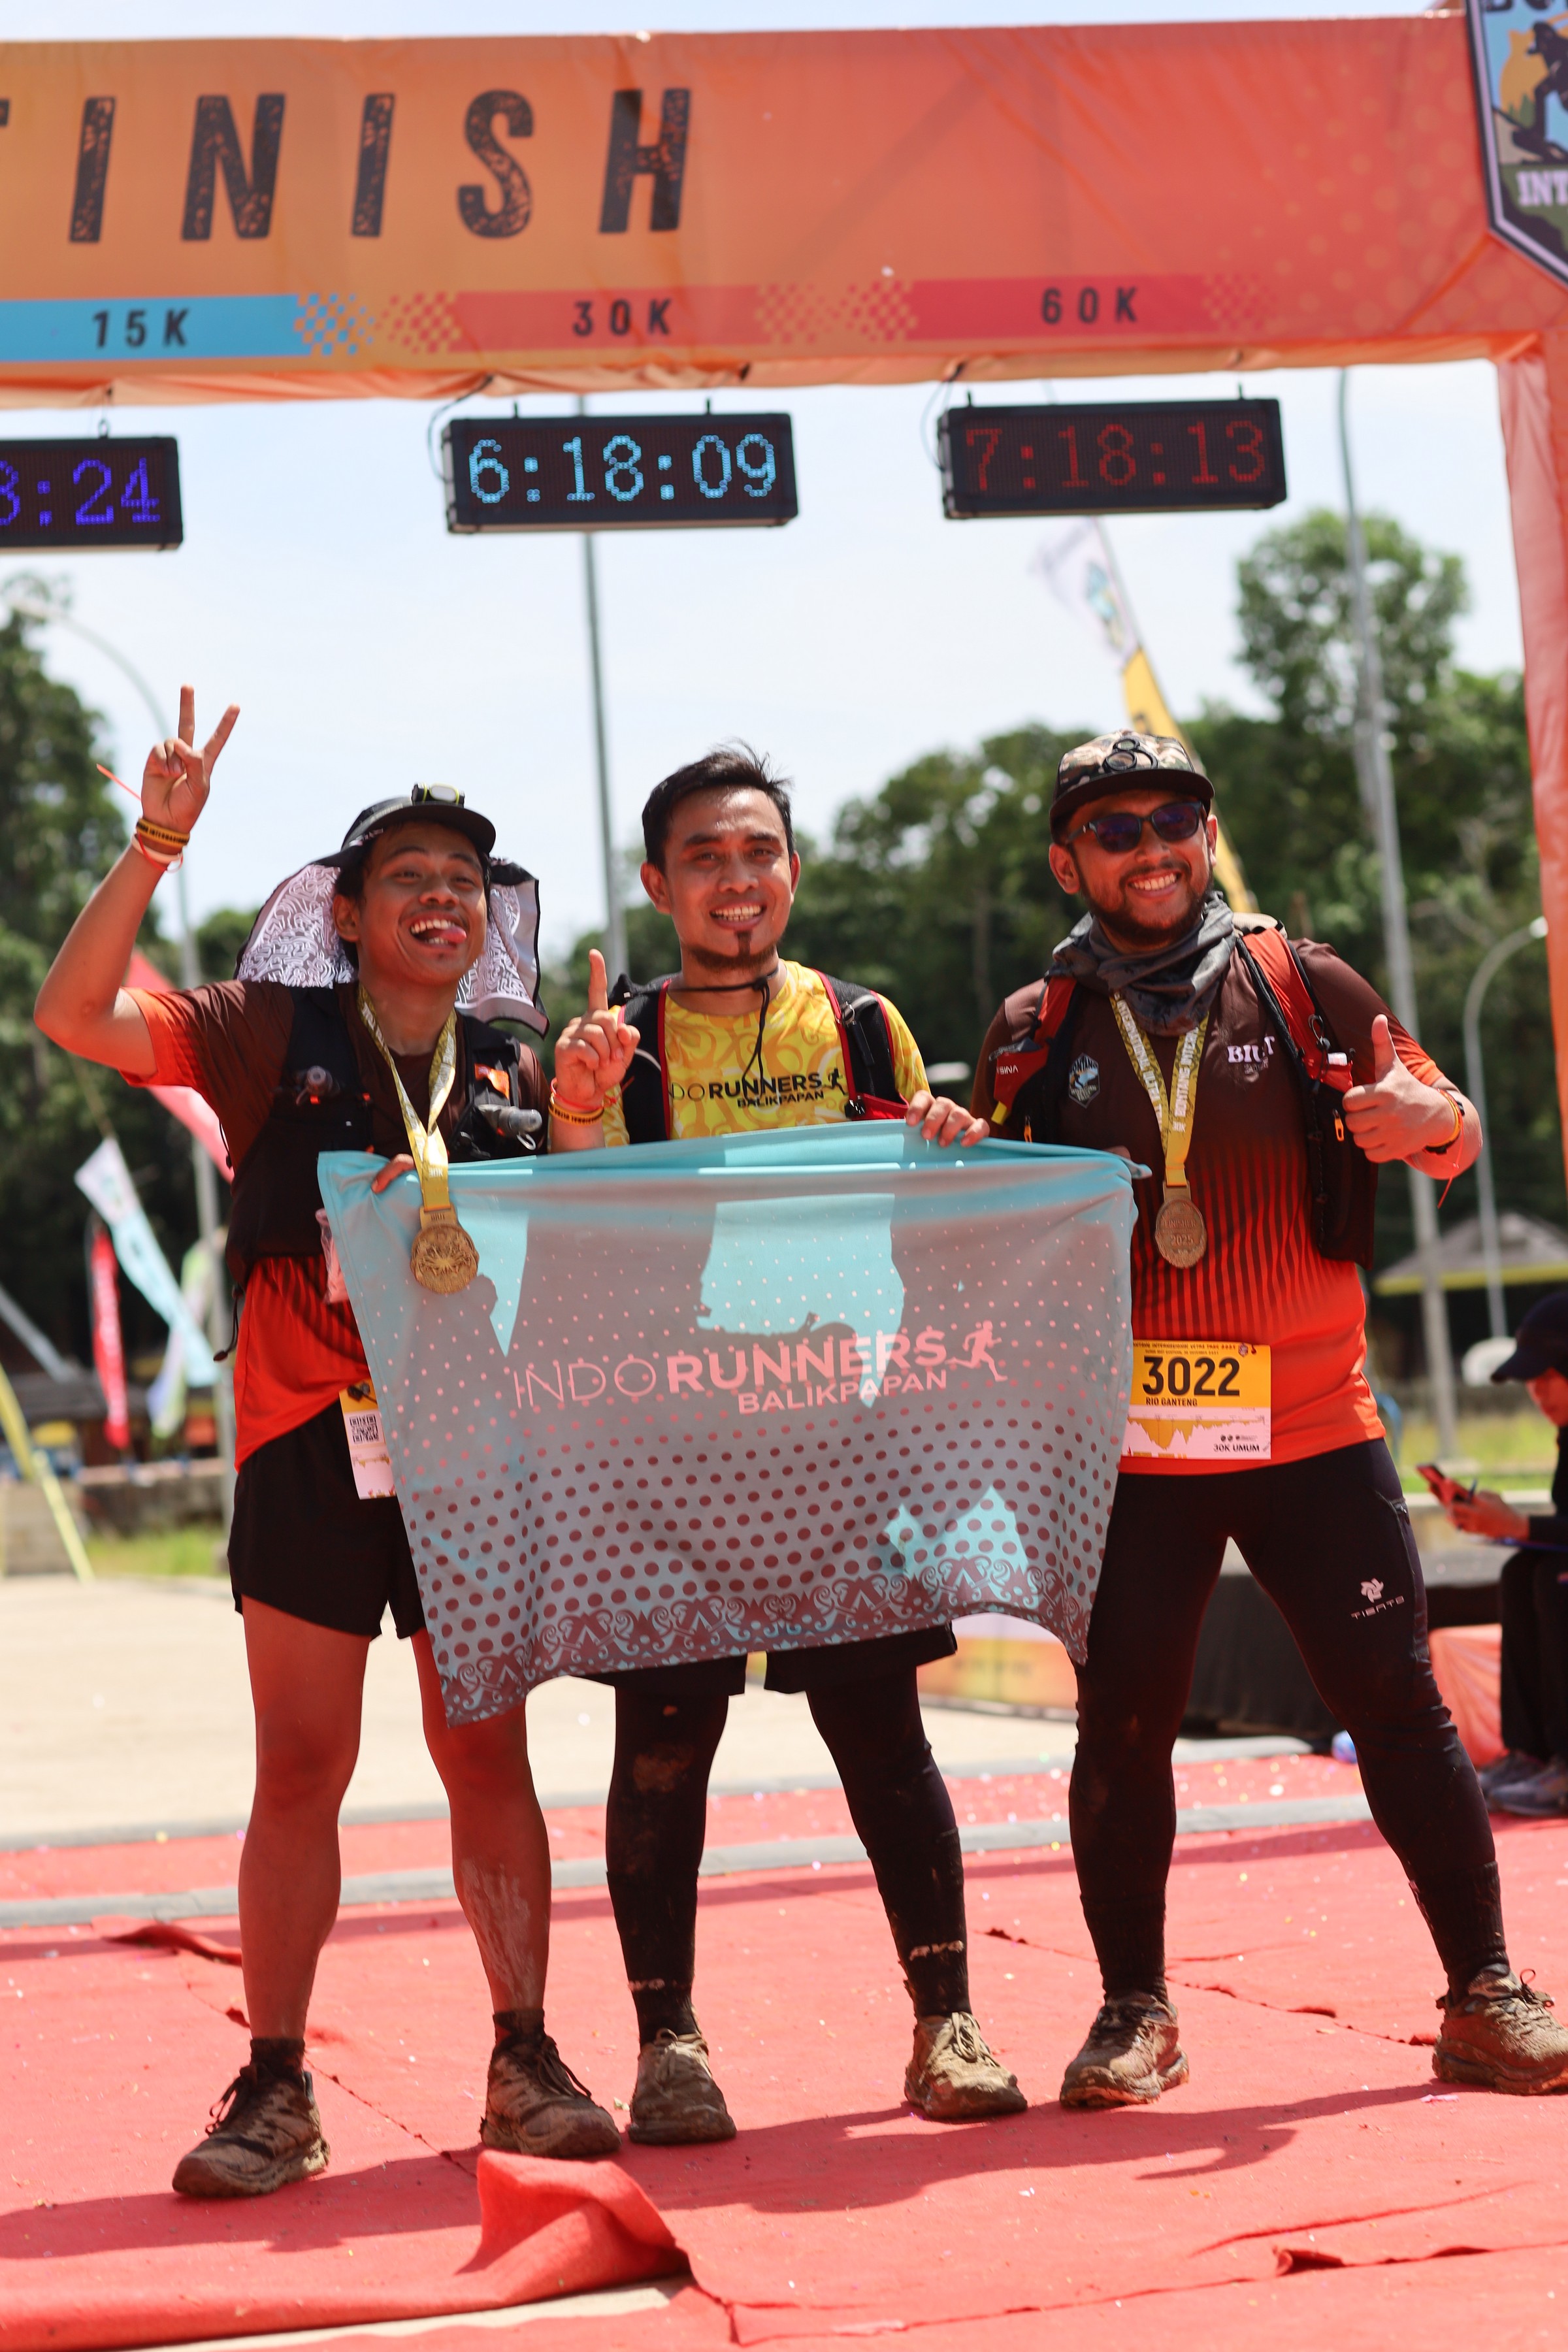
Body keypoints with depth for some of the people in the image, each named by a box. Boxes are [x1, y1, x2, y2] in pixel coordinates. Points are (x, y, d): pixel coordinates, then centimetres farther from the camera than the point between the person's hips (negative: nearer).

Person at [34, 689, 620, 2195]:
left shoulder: (511, 1074, 12)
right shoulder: (273, 1038, 3)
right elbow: (79, 1015, -9)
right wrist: (156, 848, -18)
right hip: (311, 1437, -2)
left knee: (487, 1755, 4)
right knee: (299, 1769, 0)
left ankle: (525, 2063, 12)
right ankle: (274, 2089, 5)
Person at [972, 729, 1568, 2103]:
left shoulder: (1305, 987, 5)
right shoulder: (1035, 1033, 7)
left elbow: (1451, 1135, 9)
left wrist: (1428, 1120, -15)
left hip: (1310, 1422, 0)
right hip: (1125, 1438, 1)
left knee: (1397, 1700, -2)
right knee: (1123, 1721, 1)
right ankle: (1136, 2014, 14)